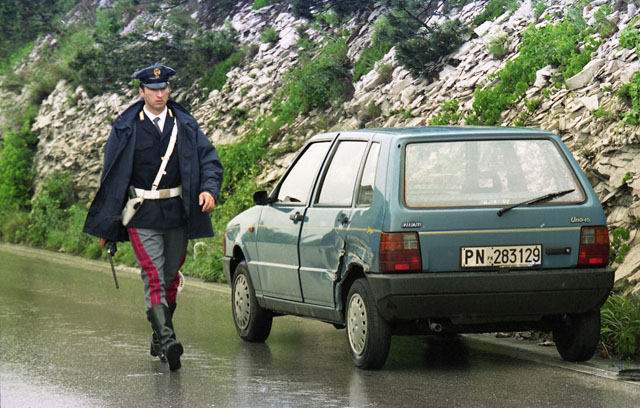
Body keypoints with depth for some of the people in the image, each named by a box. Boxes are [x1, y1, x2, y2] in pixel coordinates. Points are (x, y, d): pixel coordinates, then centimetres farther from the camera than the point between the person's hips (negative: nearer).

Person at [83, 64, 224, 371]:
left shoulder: (185, 125, 7)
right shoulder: (125, 129, 0)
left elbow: (209, 159, 4)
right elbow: (111, 176, 4)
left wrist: (209, 189, -18)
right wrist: (106, 224, 3)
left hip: (177, 213, 3)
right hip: (142, 215, -3)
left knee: (171, 277, 13)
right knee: (153, 277, -15)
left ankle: (159, 340, 28)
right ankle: (167, 340, -25)